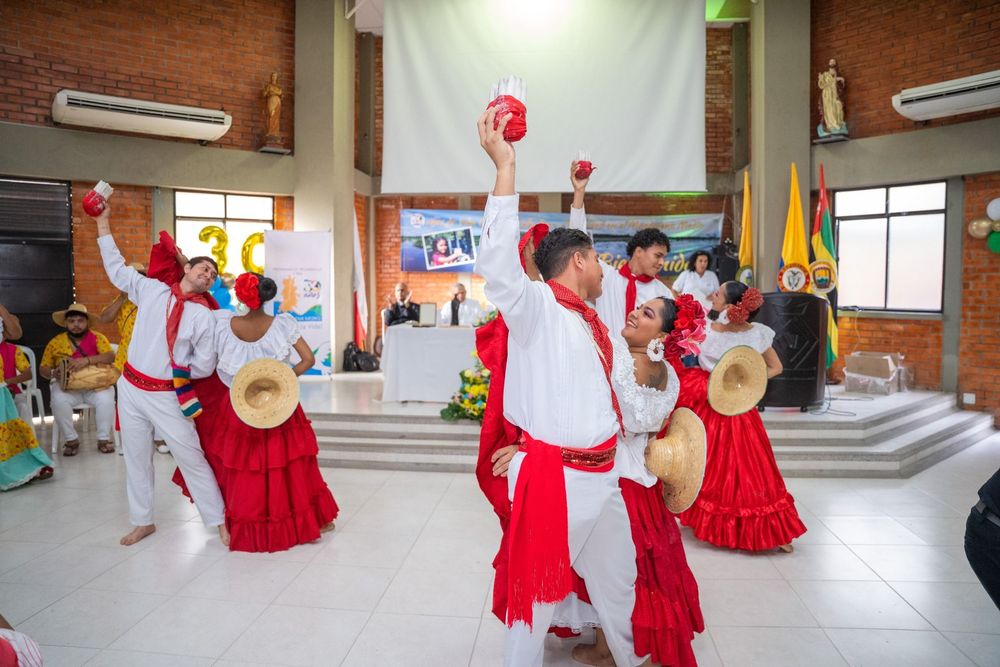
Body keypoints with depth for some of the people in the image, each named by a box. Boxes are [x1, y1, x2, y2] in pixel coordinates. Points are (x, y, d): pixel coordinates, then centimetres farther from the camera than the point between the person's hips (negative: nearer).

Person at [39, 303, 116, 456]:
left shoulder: (98, 337, -1)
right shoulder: (55, 342, 5)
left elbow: (111, 356, -17)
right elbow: (43, 369, 11)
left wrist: (87, 360, -32)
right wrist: (53, 373, -14)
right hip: (67, 386, 2)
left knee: (106, 399, -31)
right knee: (58, 400, -30)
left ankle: (103, 438, -11)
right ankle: (71, 439, -9)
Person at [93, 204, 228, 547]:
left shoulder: (203, 316, -7)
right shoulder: (152, 289, 2)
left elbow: (205, 366, -4)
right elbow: (117, 269, 14)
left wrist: (174, 372, -3)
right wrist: (103, 224, 15)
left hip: (168, 396, -3)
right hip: (130, 388, 4)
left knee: (192, 458, 0)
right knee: (136, 457, 13)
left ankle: (218, 521, 12)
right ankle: (143, 522, 30)